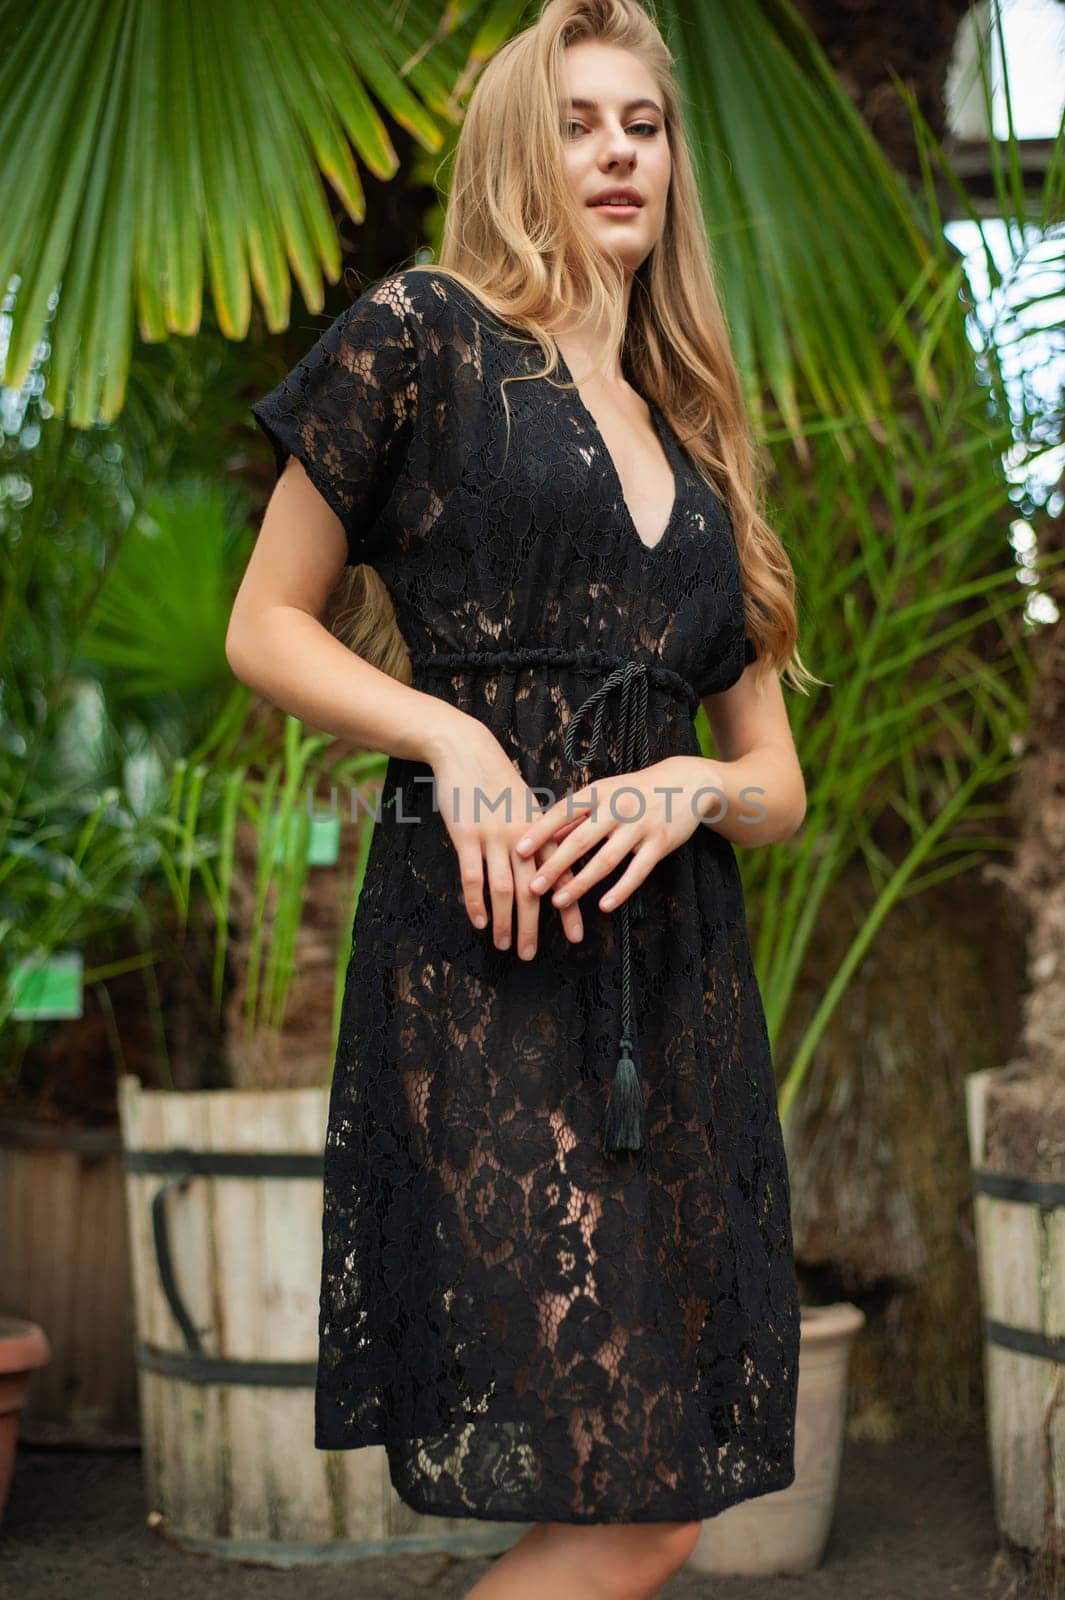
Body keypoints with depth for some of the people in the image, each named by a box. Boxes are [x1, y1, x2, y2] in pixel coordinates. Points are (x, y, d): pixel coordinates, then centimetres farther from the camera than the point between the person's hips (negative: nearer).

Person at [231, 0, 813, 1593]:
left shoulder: (698, 447, 21)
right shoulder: (422, 336, 5)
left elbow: (780, 781, 19)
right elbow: (265, 627, 5)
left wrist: (693, 788, -4)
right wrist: (450, 735, -11)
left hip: (679, 965, 6)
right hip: (483, 943, -6)